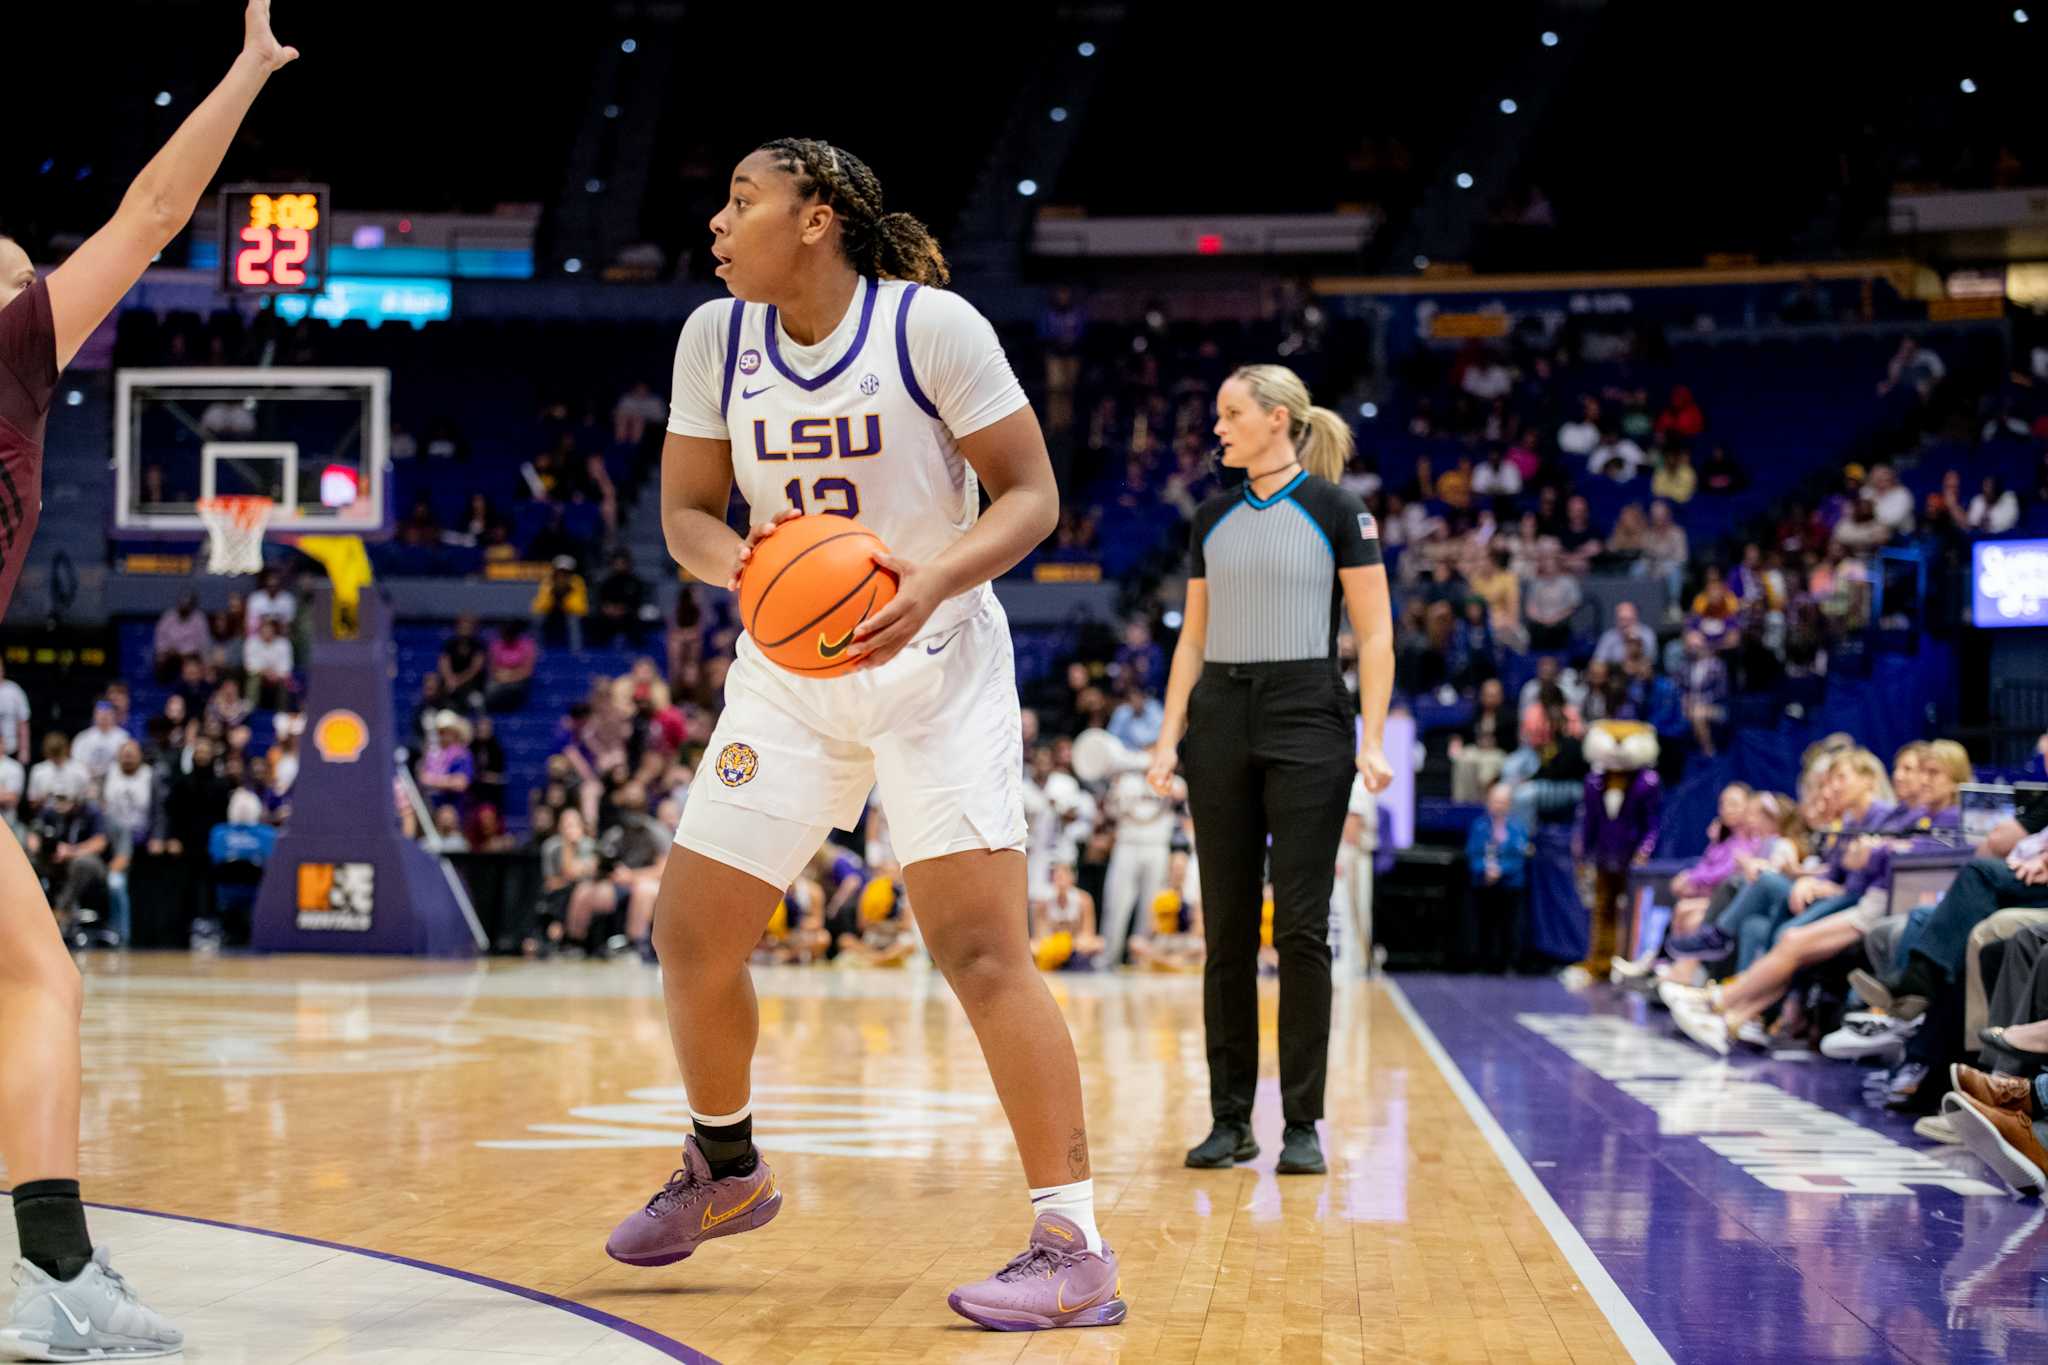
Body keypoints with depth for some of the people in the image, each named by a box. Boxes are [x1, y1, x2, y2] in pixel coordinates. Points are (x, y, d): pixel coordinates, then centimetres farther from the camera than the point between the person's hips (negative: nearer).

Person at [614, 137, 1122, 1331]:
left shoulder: (932, 326, -16)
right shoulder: (716, 339, -1)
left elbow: (1032, 494, -12)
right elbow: (686, 508, 5)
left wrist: (937, 581, -30)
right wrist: (738, 566, -18)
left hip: (935, 666, -5)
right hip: (790, 671, 5)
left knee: (981, 950, -16)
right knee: (692, 933, 6)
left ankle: (1076, 1249, -12)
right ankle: (725, 1171, 33)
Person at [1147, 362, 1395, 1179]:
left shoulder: (1336, 511, -2)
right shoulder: (1212, 521, 12)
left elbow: (1375, 635, -3)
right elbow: (1192, 638, 15)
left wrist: (1371, 741, -11)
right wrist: (1169, 737, 6)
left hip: (1308, 720, -5)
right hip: (1221, 720, 5)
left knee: (1301, 927, -5)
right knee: (1227, 928, 5)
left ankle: (1302, 1125, 3)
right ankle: (1230, 1118, 11)